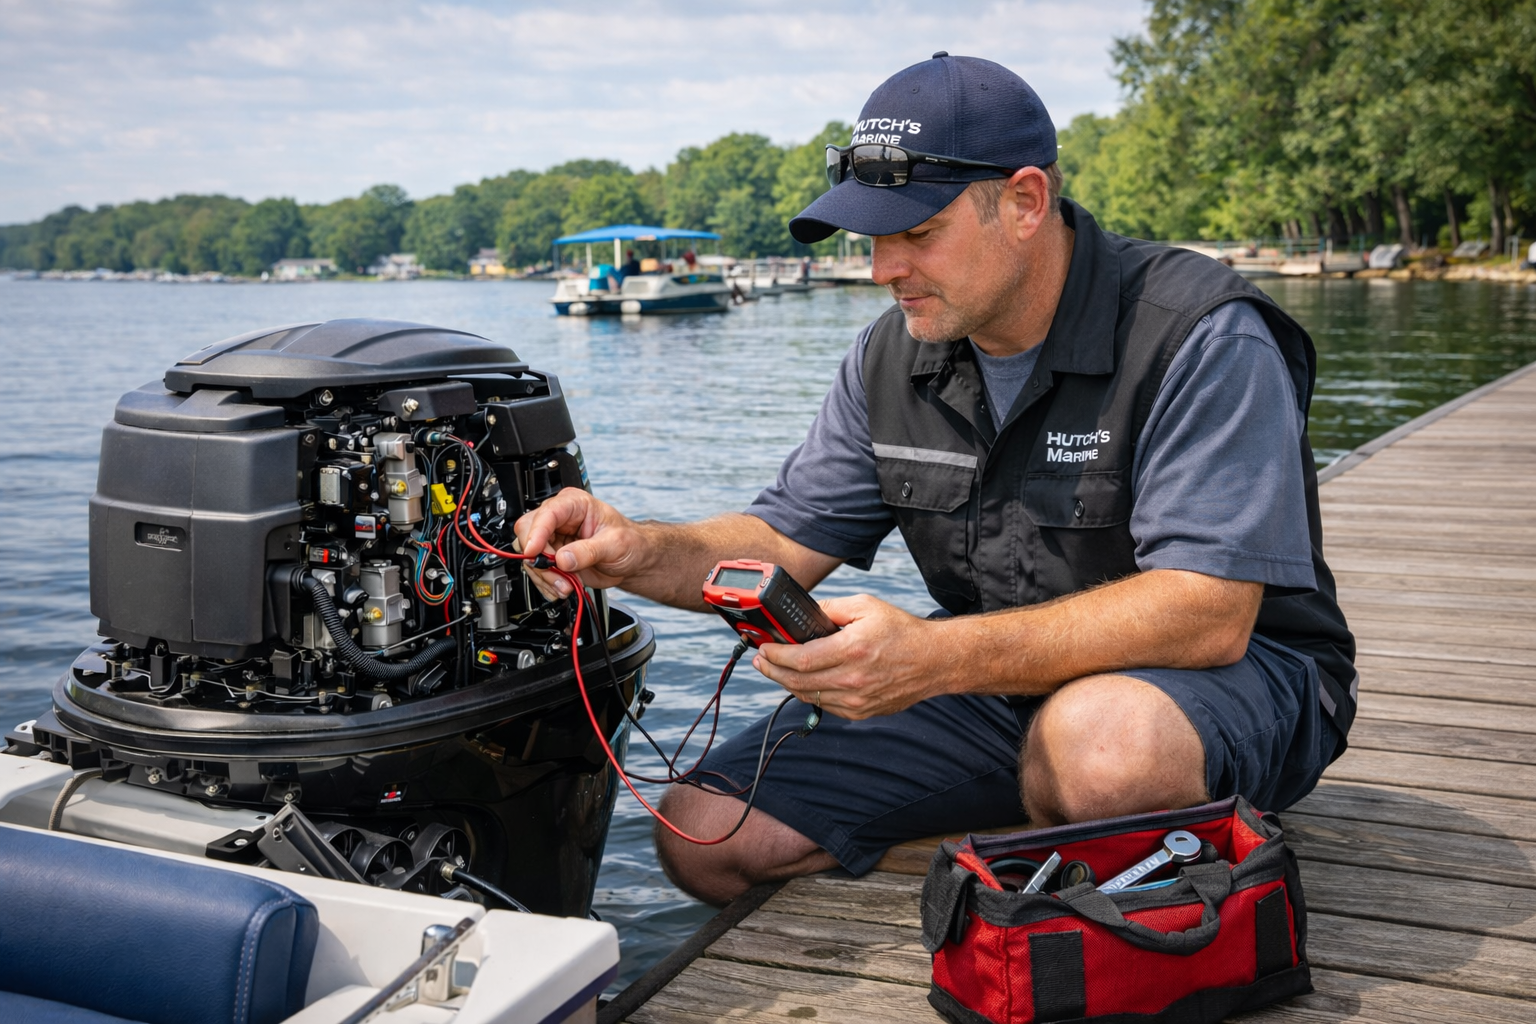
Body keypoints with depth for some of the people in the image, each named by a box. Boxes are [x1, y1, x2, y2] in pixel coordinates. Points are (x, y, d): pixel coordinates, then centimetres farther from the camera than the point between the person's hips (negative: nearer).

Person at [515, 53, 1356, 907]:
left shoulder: (1201, 341, -21)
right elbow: (786, 544, 5)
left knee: (1097, 735, -43)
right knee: (704, 835, -6)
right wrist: (638, 551, -17)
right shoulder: (891, 359, 0)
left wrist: (934, 657, -40)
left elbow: (1208, 614, -30)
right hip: (1004, 680, 6)